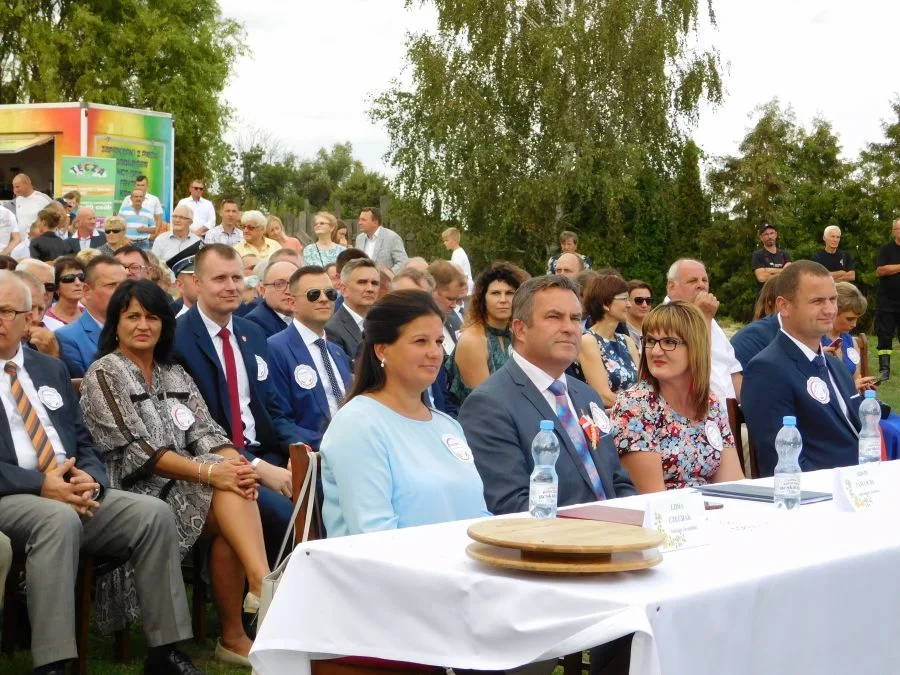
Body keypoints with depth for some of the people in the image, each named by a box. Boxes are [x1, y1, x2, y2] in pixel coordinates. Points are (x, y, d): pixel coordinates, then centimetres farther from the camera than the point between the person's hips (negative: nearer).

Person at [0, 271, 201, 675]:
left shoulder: (51, 369, 19)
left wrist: (90, 478, -6)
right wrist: (41, 484, -19)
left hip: (72, 492, 6)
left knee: (154, 514, -17)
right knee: (59, 519, -37)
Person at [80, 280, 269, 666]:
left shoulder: (175, 374, 18)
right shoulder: (104, 374, -1)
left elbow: (205, 431, 7)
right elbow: (136, 449, -13)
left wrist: (236, 463, -16)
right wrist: (209, 472, -22)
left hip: (188, 489, 5)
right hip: (140, 493, -5)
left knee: (235, 487, -26)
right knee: (226, 491, -28)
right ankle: (264, 583, -39)